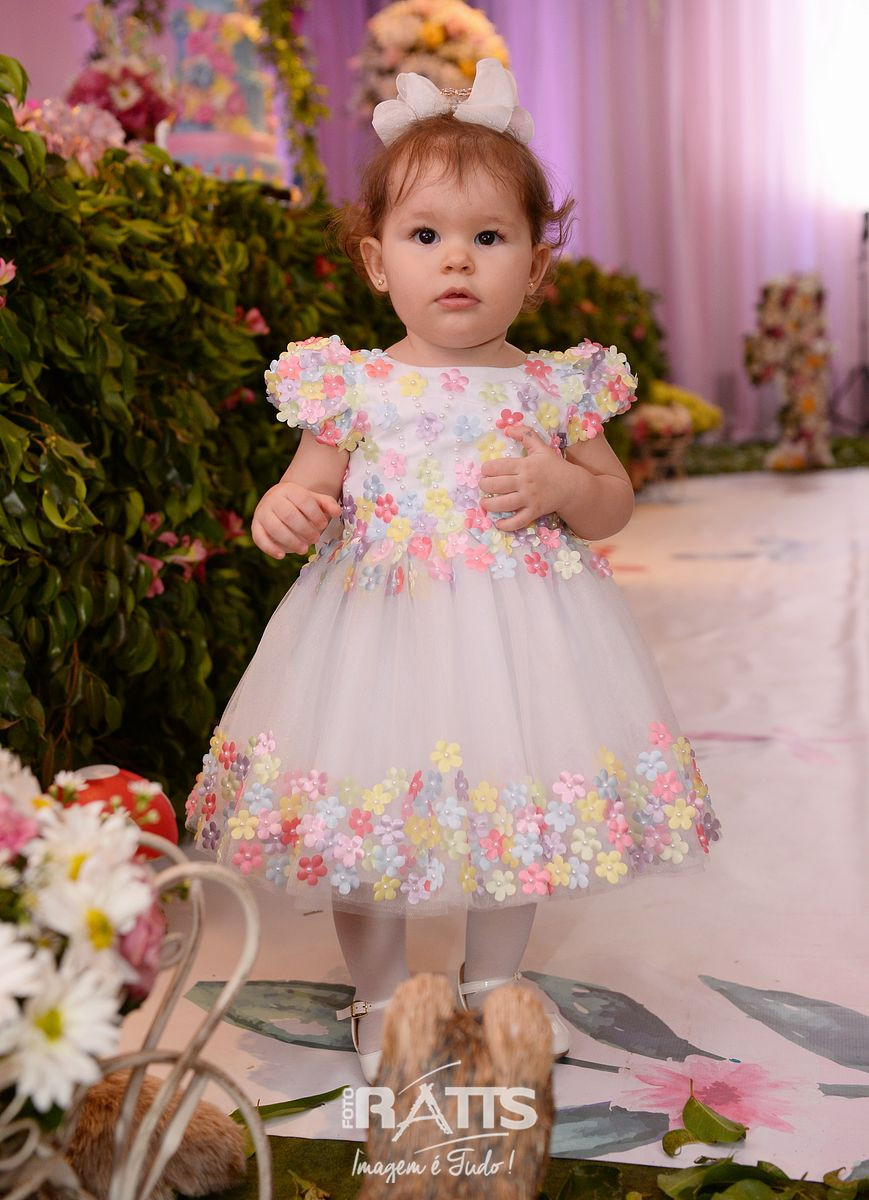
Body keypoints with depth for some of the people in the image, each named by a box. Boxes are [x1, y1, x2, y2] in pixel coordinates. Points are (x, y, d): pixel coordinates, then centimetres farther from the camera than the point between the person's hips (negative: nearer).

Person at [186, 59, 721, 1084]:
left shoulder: (555, 386, 0)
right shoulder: (354, 385, -4)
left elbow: (614, 506, 7)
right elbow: (311, 487, 0)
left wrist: (559, 484, -14)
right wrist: (282, 511, -23)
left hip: (520, 637, 2)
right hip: (383, 627, -1)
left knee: (519, 805, 13)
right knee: (370, 813, 6)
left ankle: (494, 981, 38)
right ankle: (380, 998, 29)